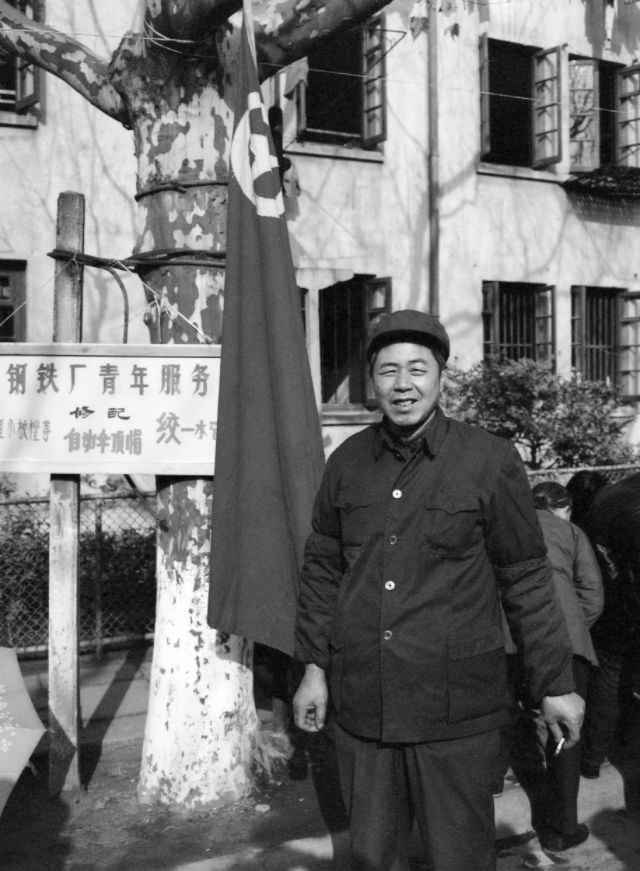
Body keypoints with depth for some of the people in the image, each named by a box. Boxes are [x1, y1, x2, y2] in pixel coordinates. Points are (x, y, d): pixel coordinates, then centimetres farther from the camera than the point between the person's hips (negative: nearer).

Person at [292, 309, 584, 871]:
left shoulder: (490, 460, -7)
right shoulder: (347, 461, 4)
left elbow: (525, 576, -2)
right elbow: (322, 568, 11)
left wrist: (557, 683, 1)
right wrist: (314, 667, 9)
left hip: (456, 709, -3)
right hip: (361, 707, 4)